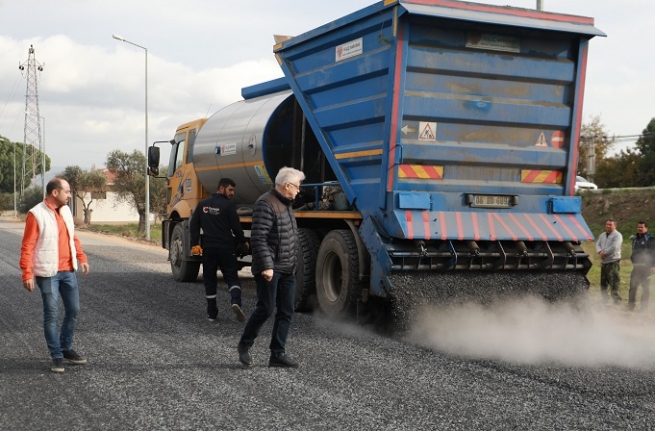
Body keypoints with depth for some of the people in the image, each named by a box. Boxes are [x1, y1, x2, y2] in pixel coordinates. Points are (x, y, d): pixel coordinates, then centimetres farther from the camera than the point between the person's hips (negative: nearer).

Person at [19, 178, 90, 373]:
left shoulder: (65, 211, 9)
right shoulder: (36, 214, -12)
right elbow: (27, 247, -14)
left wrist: (81, 258, 10)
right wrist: (27, 274, -18)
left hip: (68, 271, 7)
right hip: (48, 273, -7)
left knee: (73, 310, 11)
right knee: (52, 315, 0)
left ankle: (66, 348, 27)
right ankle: (56, 356, 9)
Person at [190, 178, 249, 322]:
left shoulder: (203, 204, 8)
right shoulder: (228, 205, -8)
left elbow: (194, 225, 6)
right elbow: (235, 226, -8)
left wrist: (195, 244, 8)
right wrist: (243, 242, 6)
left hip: (208, 247, 4)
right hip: (225, 247, -4)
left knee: (209, 280, 11)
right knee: (232, 277, 4)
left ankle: (212, 313, 11)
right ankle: (236, 301, -21)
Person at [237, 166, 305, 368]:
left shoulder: (285, 204, 16)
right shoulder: (266, 204, -14)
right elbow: (258, 238, -21)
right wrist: (266, 266, -25)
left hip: (287, 269, 9)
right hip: (270, 269, -9)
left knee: (286, 312, 6)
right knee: (266, 308, -6)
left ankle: (278, 353, 11)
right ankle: (244, 345, 13)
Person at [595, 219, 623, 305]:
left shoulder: (617, 235, -7)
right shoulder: (602, 235, 18)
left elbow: (614, 247, -19)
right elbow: (598, 244, 9)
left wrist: (604, 253, -14)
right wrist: (600, 252, -11)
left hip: (613, 262, -8)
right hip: (603, 262, 8)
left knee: (614, 283, -11)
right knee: (603, 282, 13)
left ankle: (617, 300, -8)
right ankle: (605, 300, 24)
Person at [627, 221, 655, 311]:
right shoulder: (635, 238, 13)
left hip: (646, 267, -6)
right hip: (636, 266, 6)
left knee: (645, 287, 2)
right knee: (633, 286, 5)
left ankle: (644, 306, 8)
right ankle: (631, 305, 11)